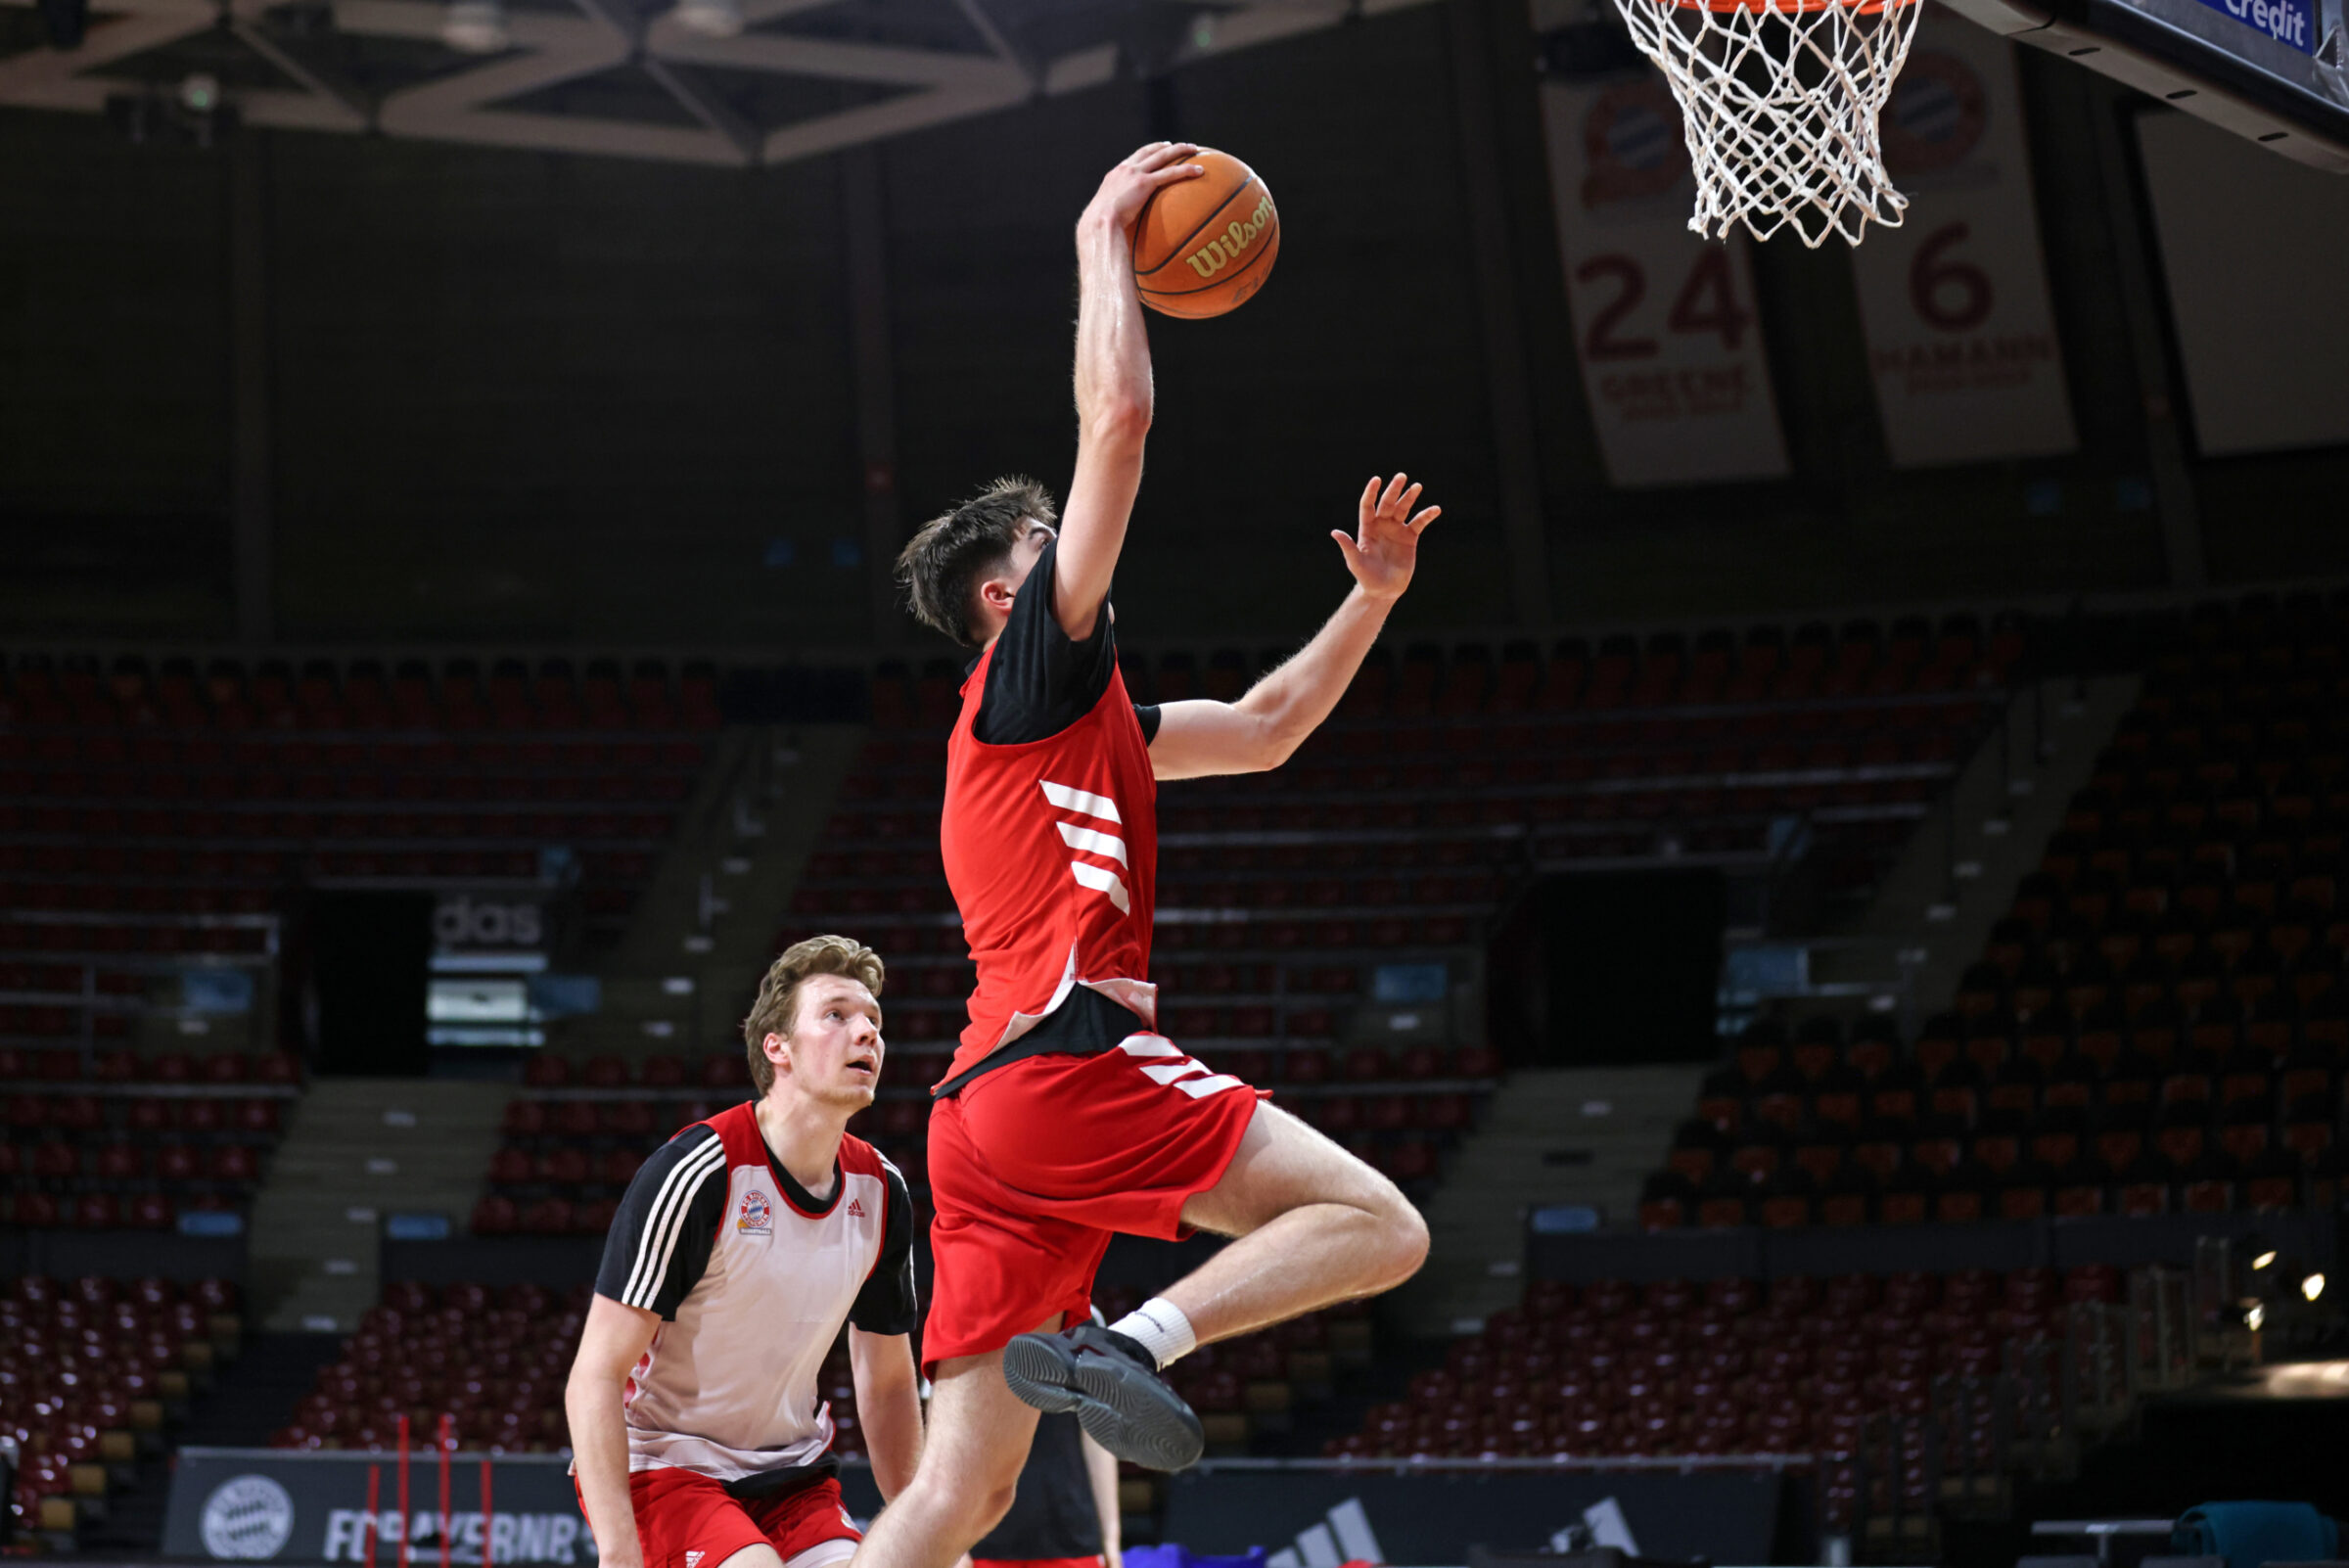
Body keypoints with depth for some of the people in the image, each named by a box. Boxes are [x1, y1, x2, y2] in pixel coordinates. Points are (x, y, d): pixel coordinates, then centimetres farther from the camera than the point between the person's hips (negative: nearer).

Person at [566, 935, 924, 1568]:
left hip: (789, 1468, 6)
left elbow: (889, 1384, 12)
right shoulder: (696, 1173, -20)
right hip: (659, 1462, -6)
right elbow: (595, 1376, -21)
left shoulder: (882, 1190, 0)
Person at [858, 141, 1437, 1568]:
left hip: (992, 1104, 9)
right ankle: (1131, 1343, -23)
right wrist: (1103, 242, 6)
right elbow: (1118, 420, -4)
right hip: (1069, 1061, -9)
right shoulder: (1031, 668, 4)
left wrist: (1372, 600, 32)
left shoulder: (1087, 721, 30)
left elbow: (1266, 729, 40)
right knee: (1382, 1226, -9)